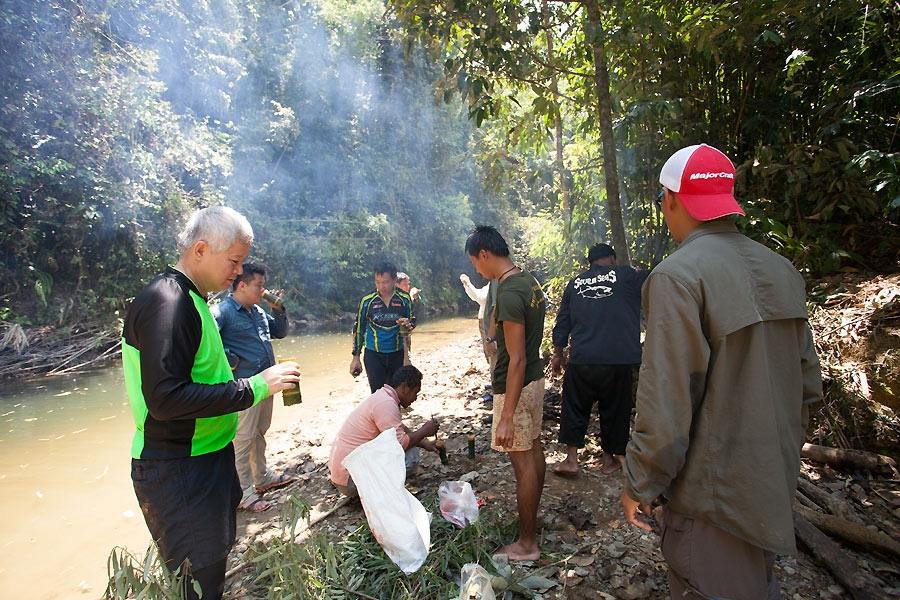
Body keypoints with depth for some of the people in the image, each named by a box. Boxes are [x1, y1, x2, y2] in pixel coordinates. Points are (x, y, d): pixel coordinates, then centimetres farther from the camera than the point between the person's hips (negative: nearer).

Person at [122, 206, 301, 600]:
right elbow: (165, 399, -29)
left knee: (212, 563, 21)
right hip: (177, 470, -9)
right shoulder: (166, 302, -22)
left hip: (205, 457, 9)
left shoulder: (189, 299, 10)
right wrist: (255, 387, -27)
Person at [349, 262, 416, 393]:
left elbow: (413, 321, 8)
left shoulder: (404, 298, -5)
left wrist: (407, 324, -17)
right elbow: (358, 329, 1)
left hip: (397, 354, 2)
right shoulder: (366, 300, -8)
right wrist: (356, 357, 0)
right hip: (373, 355, -1)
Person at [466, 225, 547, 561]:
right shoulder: (529, 281, 5)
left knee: (523, 463, 2)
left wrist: (506, 416, -23)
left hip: (516, 386, -10)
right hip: (535, 379, 10)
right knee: (534, 450, 20)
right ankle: (532, 517, 38)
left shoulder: (508, 294, -24)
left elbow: (517, 359, -26)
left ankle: (527, 544, 17)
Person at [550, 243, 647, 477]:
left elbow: (562, 323, 12)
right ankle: (609, 459, 27)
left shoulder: (575, 283, 10)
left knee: (575, 408, 15)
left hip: (581, 361, 2)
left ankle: (571, 459, 16)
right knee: (614, 410, 15)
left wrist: (558, 353, 21)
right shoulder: (626, 275, 0)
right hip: (617, 360, -1)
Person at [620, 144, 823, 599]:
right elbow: (808, 382, 10)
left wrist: (639, 485, -12)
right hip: (774, 482, 8)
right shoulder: (781, 270, 3)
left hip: (714, 493, -8)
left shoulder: (678, 275, -22)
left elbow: (667, 401, -25)